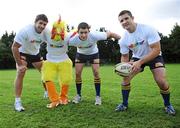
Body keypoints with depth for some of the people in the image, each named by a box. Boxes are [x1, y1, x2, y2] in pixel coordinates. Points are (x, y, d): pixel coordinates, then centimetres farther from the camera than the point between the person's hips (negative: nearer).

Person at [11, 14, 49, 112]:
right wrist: (19, 64, -27)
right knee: (20, 73, -20)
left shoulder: (45, 32, -21)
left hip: (35, 53, 5)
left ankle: (47, 93, 25)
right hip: (22, 53, -5)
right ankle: (17, 101, -13)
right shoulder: (25, 31, -34)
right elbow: (14, 47, -28)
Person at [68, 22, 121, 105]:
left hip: (93, 53, -1)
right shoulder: (73, 40, -35)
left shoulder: (94, 35, -40)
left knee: (96, 73, -13)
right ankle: (78, 95, 13)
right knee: (77, 73, -6)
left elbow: (109, 34, -26)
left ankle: (98, 96, 1)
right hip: (80, 54, 1)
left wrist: (121, 38, -21)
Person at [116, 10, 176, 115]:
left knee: (161, 80, -21)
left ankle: (168, 105, 8)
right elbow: (124, 57, -3)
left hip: (154, 56, -4)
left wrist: (140, 62, -39)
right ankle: (124, 104, 7)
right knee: (125, 77, -13)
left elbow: (156, 50, -31)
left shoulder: (148, 29, -29)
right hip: (137, 57, 4)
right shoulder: (123, 40, -15)